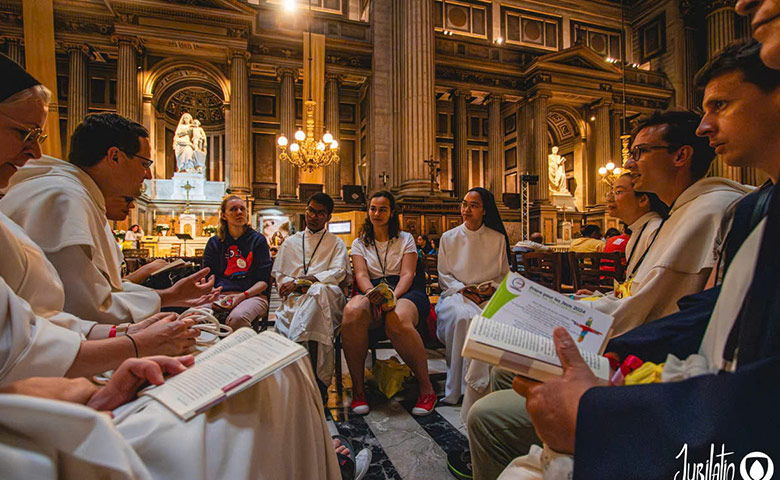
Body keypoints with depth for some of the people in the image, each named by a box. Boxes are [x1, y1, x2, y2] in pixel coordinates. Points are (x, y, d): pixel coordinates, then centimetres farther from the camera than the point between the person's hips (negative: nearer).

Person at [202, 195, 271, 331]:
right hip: (220, 295, 3)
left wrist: (242, 296, -13)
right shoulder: (214, 242, 17)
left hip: (252, 295, -2)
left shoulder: (258, 240, 9)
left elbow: (264, 281, 3)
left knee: (237, 318, -36)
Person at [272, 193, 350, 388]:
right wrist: (299, 287, -5)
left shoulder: (336, 243, 19)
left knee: (318, 290, -40)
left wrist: (299, 281, -10)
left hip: (328, 296, -2)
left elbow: (338, 273, 1)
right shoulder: (290, 242, 27)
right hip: (294, 299, 2)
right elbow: (279, 275, 19)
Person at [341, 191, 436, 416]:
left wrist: (393, 296, -19)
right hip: (371, 293, 2)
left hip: (404, 292, -1)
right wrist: (372, 294, -20)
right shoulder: (360, 243, 19)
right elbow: (361, 275, 4)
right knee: (352, 312, -36)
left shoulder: (405, 239, 15)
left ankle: (426, 388, -18)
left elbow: (407, 274, 2)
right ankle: (358, 388, -21)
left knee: (397, 321, -38)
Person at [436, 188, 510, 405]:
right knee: (463, 316, -35)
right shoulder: (449, 238, 9)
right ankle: (470, 385, -23)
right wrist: (463, 290, -10)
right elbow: (444, 275, 7)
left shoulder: (498, 239, 10)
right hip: (456, 293, -1)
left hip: (488, 296, 1)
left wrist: (491, 288, -8)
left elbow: (504, 275, 13)